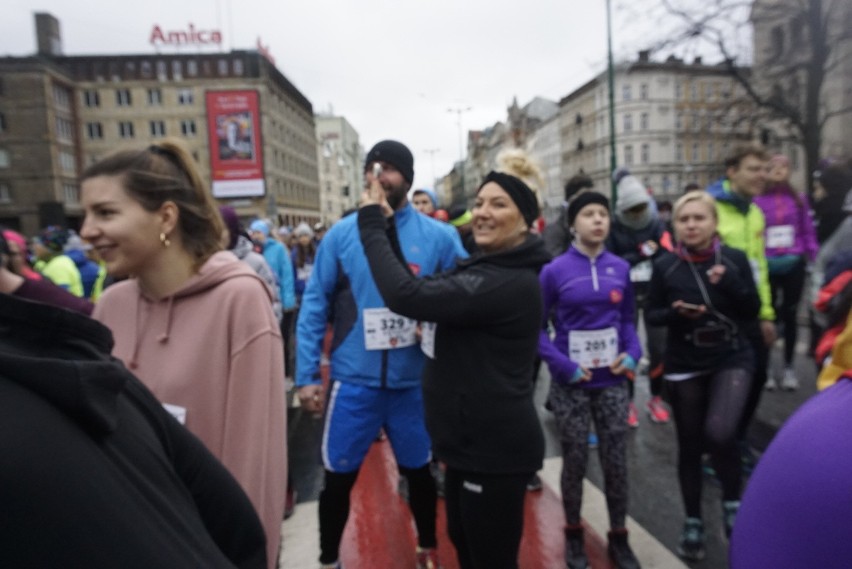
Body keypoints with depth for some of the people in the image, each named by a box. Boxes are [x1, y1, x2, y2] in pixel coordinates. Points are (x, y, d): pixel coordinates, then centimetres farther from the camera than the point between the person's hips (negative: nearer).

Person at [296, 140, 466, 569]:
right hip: (354, 381, 0)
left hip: (415, 381, 1)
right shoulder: (341, 234, -4)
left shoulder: (439, 236, -4)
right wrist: (307, 375, -5)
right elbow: (314, 306, -2)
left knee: (419, 471, 20)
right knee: (339, 479, 14)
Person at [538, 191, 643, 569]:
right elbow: (537, 328, -6)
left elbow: (627, 320, 9)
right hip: (570, 384, -3)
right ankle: (573, 534, 34)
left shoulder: (621, 268, 0)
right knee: (575, 463, 10)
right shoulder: (554, 271, -10)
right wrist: (563, 365, -16)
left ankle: (619, 538, 34)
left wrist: (632, 354, -8)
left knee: (616, 462, 11)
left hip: (612, 382, 3)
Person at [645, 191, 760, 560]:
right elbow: (652, 314, -1)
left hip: (732, 359, 0)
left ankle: (732, 499, 9)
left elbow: (752, 312, -3)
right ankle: (693, 523, 29)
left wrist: (731, 285, -19)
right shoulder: (665, 265, -7)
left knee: (719, 431, -23)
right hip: (684, 365, 1)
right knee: (690, 445, 9)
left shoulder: (735, 259, -5)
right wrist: (676, 313, -21)